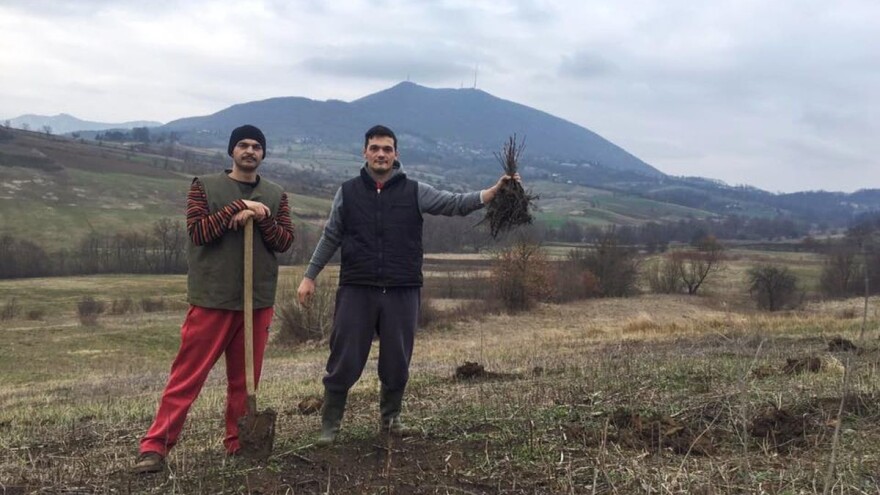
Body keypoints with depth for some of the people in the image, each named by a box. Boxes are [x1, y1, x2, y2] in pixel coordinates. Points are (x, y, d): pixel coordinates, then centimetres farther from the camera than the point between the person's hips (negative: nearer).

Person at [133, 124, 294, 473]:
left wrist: (261, 217, -14)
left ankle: (238, 445, 21)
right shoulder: (205, 187, 2)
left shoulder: (276, 196, 11)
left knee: (245, 378, 9)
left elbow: (285, 241, 2)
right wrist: (238, 206, -16)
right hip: (212, 298, -3)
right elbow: (197, 231, -10)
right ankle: (155, 446, 4)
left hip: (258, 301, 3)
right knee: (187, 376, -2)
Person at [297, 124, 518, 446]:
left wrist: (495, 191, -22)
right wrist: (310, 276, 8)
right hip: (356, 290, -1)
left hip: (402, 292, 1)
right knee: (344, 362, 2)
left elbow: (456, 204, -7)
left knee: (397, 363, 11)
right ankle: (330, 425, 17)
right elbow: (330, 238, 10)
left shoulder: (414, 192, 3)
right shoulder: (348, 192, 5)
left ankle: (391, 419, 31)